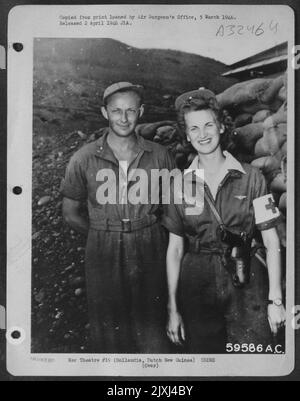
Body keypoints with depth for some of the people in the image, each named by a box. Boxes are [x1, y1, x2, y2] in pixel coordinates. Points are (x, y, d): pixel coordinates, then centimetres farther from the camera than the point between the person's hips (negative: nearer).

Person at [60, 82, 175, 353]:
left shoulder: (158, 155, 0)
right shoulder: (84, 159, -2)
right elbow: (70, 213, 8)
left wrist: (148, 233, 3)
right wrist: (105, 235, 6)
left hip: (150, 252, 0)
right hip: (104, 256, 0)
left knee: (153, 333, 5)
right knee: (109, 330, 10)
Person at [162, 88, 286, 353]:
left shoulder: (251, 178, -3)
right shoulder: (181, 184, 2)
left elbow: (272, 243, -1)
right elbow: (175, 249, 4)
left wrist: (276, 299, -7)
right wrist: (173, 308, 2)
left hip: (244, 284, -1)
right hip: (196, 287, 1)